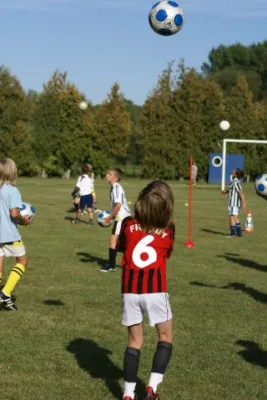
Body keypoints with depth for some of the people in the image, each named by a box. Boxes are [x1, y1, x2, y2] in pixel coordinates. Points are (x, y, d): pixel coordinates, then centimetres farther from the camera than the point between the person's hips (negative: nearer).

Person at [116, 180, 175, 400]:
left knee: (135, 340, 13)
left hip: (130, 291, 2)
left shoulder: (128, 225, -1)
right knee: (166, 337, 15)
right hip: (156, 291, -2)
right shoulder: (168, 231, -3)